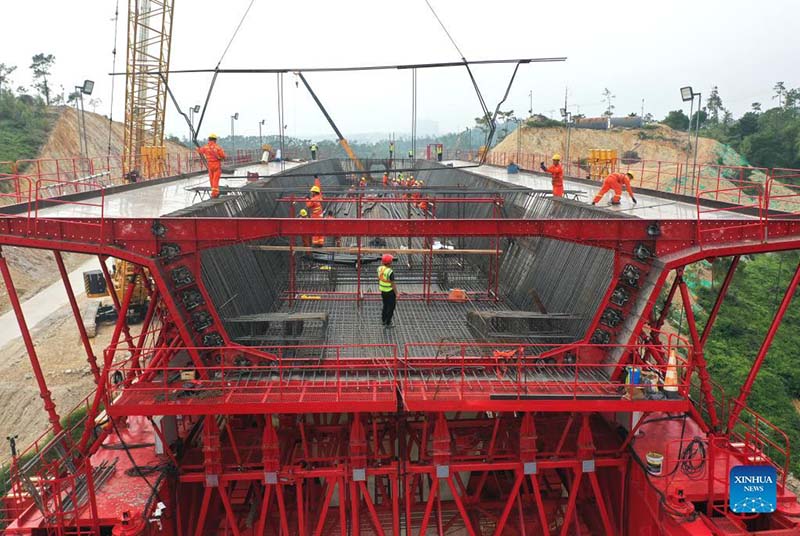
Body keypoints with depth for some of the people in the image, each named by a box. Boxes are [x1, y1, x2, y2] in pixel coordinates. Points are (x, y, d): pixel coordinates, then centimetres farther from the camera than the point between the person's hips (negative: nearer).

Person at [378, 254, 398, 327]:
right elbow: (393, 284, -22)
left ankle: (384, 320, 36)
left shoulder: (379, 268, -5)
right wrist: (396, 295, -13)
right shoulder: (390, 272, -27)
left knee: (385, 305, 24)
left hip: (382, 290, 7)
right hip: (390, 291, -7)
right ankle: (387, 323, 15)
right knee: (391, 307, 8)